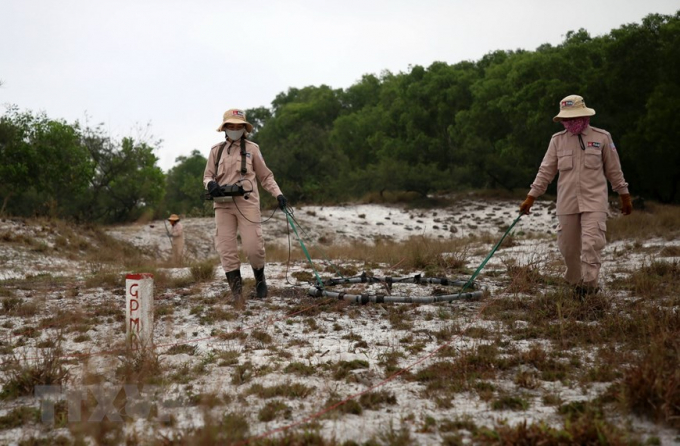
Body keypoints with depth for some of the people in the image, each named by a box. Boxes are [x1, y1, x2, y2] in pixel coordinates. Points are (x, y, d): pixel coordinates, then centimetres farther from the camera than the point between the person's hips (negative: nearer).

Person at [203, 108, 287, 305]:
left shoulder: (251, 148, 9)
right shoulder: (216, 150, 13)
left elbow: (265, 176, 11)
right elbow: (207, 175, 15)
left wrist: (278, 194, -1)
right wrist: (210, 184, -8)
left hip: (247, 202, -2)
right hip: (223, 203, 2)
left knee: (253, 246, -9)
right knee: (226, 248, -4)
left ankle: (260, 279, 20)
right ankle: (236, 292, 1)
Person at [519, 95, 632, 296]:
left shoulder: (602, 137, 1)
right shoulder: (557, 140, 6)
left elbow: (614, 170, 9)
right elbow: (545, 171, 8)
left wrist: (625, 197, 12)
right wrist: (530, 198, 3)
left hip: (594, 201, -2)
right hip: (567, 203, 3)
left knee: (592, 243, -15)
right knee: (568, 246, 7)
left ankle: (589, 285, -12)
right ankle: (575, 283, 24)